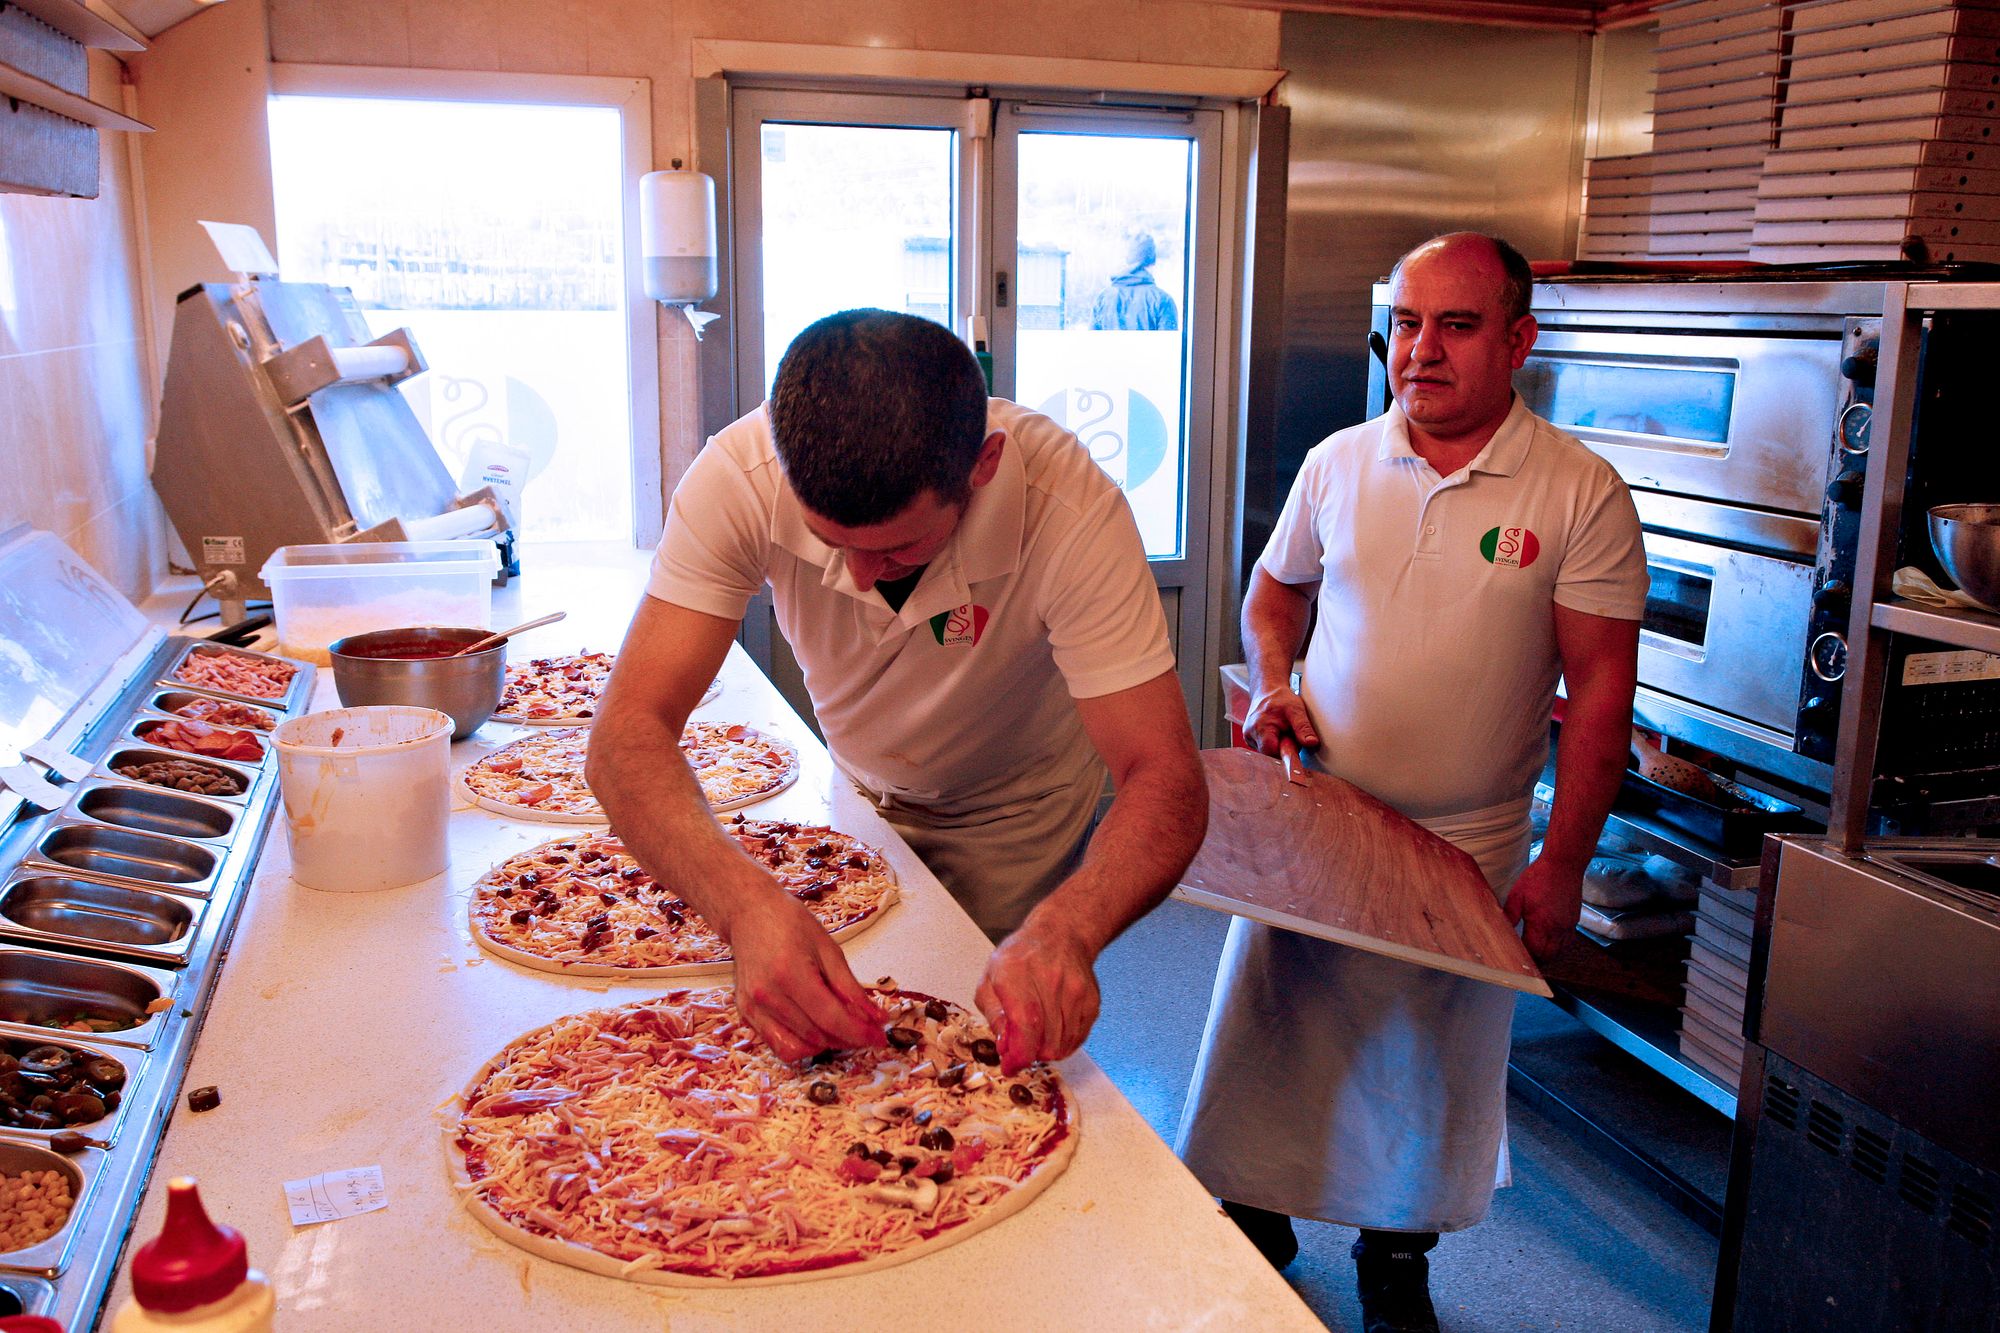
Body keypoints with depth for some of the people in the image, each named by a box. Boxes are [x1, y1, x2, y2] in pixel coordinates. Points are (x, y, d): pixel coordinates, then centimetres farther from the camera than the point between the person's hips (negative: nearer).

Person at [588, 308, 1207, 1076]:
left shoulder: (1070, 506, -38)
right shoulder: (740, 478, -34)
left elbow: (1165, 781, -38)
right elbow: (630, 731, -37)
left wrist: (1064, 930, -58)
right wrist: (747, 903, -56)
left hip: (1015, 807, -2)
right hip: (856, 790, 2)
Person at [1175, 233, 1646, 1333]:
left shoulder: (1580, 492, -8)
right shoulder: (1336, 463, 1)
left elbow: (1600, 686, -8)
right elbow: (1274, 593, 15)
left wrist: (1562, 864, -11)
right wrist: (1272, 689, -5)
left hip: (1468, 850, -2)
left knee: (1429, 1073, 13)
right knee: (1270, 1033, 11)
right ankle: (1254, 1227, 36)